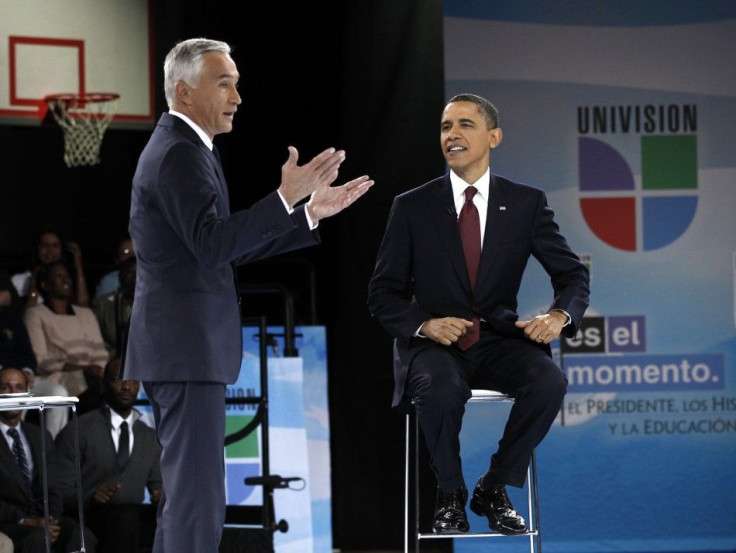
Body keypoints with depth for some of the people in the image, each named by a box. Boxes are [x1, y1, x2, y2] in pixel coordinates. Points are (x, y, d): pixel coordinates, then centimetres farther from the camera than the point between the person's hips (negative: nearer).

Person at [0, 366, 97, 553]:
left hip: (42, 519, 5)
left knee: (82, 536, -26)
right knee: (37, 537, -37)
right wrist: (25, 522, -17)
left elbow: (52, 489, 16)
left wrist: (52, 520, -6)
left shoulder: (41, 437, 21)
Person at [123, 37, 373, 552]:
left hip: (179, 347, 11)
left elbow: (232, 248, 18)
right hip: (187, 347, -11)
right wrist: (286, 197, -31)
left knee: (185, 493, 14)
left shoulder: (183, 148, 18)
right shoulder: (180, 153, -14)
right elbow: (212, 244, -26)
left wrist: (311, 212, 12)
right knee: (198, 497, -12)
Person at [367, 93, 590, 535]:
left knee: (550, 381, -30)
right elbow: (383, 294, 2)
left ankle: (495, 490, -7)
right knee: (441, 389, -37)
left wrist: (560, 315, -16)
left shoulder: (527, 203, 5)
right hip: (435, 344, -2)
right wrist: (424, 325, -19)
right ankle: (450, 495, -8)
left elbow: (573, 274, 7)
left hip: (498, 339, 2)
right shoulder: (412, 207, 2)